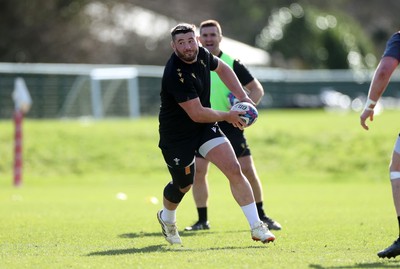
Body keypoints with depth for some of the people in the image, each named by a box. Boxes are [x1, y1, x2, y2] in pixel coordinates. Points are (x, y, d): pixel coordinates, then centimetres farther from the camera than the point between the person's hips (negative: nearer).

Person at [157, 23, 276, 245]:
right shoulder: (175, 74, -30)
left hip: (205, 127, 6)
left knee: (234, 170, -11)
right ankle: (167, 219, 46)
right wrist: (227, 116, -15)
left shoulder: (201, 55, -7)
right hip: (177, 135, -6)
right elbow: (197, 114, -29)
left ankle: (257, 227, -8)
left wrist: (242, 97, 7)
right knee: (183, 185, 12)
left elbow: (222, 68, 18)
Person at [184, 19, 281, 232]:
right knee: (197, 172, -7)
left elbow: (257, 88, 1)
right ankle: (202, 220, 7)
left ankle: (261, 217, 11)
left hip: (230, 126, -2)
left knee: (247, 170, -4)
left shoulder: (232, 64, -2)